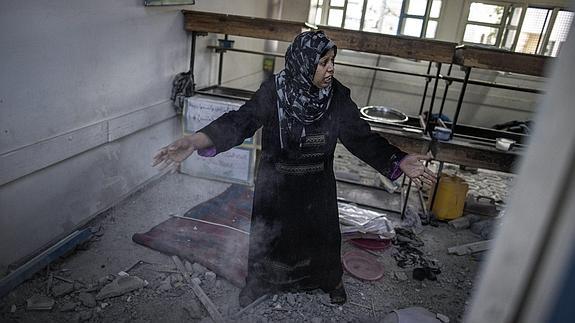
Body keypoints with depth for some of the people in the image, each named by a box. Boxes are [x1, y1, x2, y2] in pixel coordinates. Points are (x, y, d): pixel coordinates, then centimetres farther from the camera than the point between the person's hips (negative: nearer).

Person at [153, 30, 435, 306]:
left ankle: (329, 279, 49)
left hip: (318, 185, 2)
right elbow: (241, 120, -25)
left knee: (322, 233, 19)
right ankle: (258, 282, 45)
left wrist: (398, 161, -19)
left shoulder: (338, 96, -12)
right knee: (268, 234, 17)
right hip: (277, 184, -2)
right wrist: (196, 141, -40)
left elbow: (360, 135, -8)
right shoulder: (274, 90, -19)